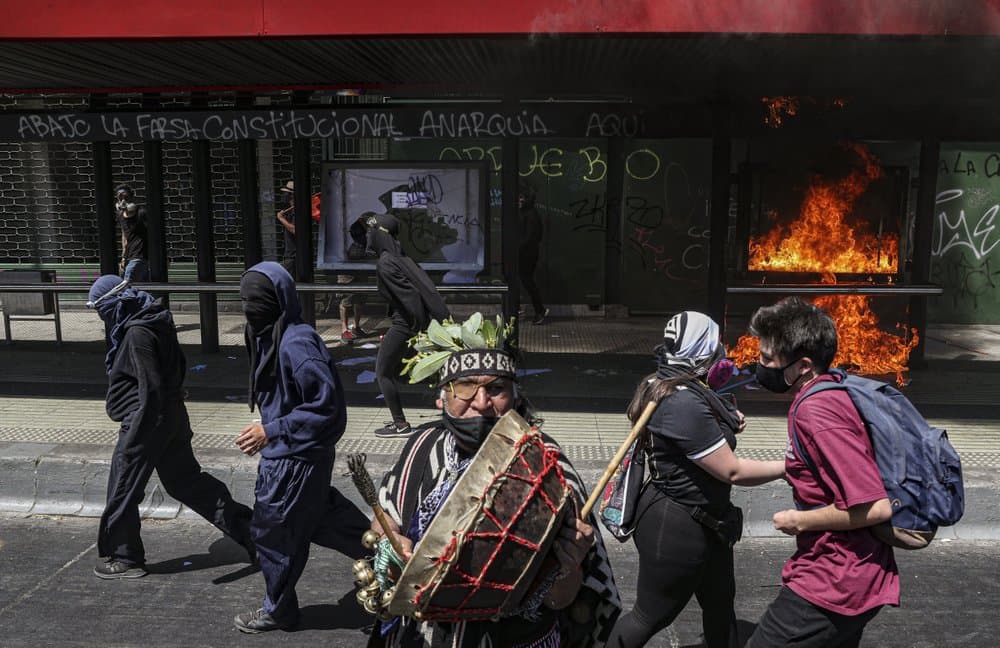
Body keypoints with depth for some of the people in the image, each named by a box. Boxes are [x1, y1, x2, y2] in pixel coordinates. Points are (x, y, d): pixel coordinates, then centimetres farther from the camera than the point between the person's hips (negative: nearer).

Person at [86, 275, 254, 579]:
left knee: (123, 489, 7)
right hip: (172, 415, 9)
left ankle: (124, 559, 21)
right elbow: (179, 365, 16)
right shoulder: (154, 321, 8)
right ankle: (244, 525, 17)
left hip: (148, 420, -9)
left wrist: (136, 434, -20)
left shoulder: (137, 333, -20)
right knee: (185, 479, 16)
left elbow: (151, 389, -23)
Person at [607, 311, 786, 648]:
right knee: (651, 616, 9)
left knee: (720, 601, 23)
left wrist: (726, 423, 3)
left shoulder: (668, 384, 2)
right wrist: (788, 466, -11)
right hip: (675, 528, -10)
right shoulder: (683, 402, -29)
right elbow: (732, 471, -23)